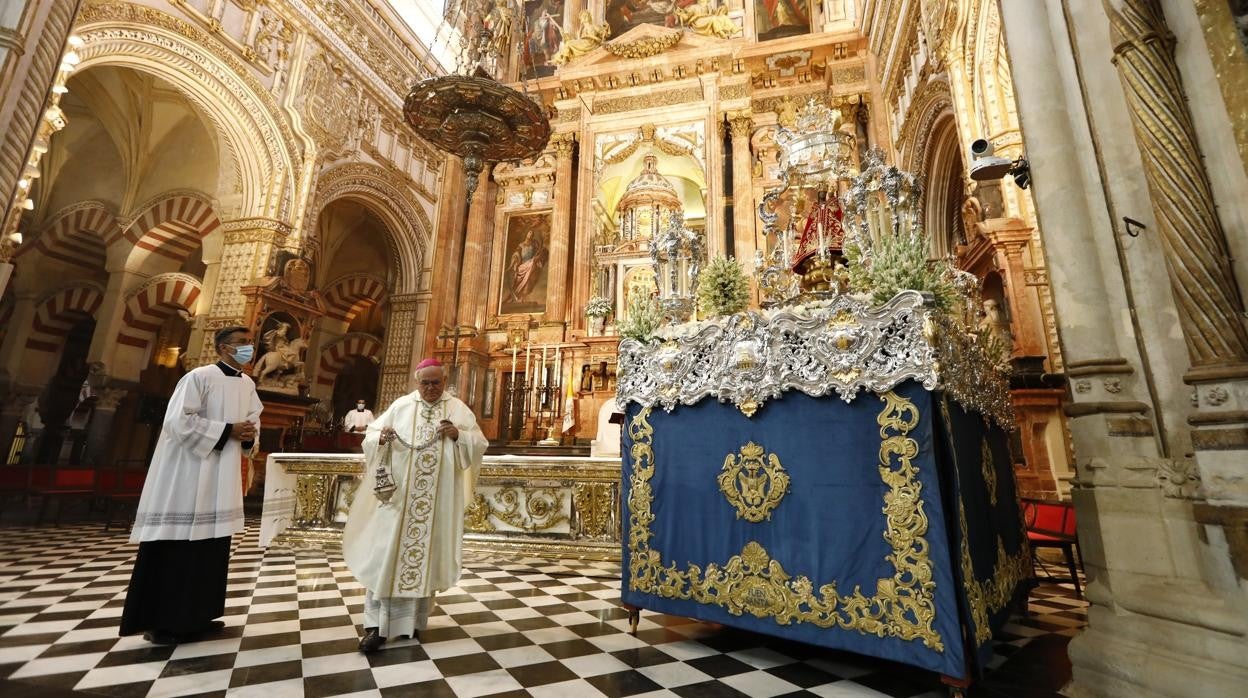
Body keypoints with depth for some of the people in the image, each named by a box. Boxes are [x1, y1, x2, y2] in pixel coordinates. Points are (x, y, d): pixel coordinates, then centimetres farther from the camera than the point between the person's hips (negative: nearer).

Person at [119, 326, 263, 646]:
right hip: (189, 476, -7)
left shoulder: (248, 384, 10)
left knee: (212, 546, 11)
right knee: (177, 548, -1)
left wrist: (249, 435, -2)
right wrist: (228, 430, -18)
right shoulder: (199, 377, -11)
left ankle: (196, 615, 23)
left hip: (222, 477, 7)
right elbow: (179, 420, -18)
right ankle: (161, 622, 12)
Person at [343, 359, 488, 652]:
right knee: (387, 553, -1)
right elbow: (371, 436, 4)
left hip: (438, 500, 0)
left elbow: (480, 444, -1)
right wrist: (381, 437, -18)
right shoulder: (400, 406, 5)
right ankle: (377, 625, 8)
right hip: (398, 494, 0)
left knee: (426, 554, 8)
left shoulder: (458, 409, 3)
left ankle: (413, 619, 22)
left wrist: (458, 436, -19)